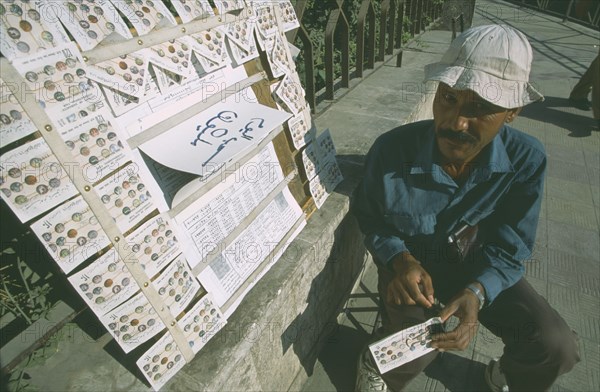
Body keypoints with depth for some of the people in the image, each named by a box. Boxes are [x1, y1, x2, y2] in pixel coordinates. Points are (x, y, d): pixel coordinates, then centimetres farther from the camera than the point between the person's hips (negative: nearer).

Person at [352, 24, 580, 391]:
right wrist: (401, 260, -26)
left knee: (557, 346, -11)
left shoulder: (526, 160, -21)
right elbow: (369, 216, -9)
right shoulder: (392, 150, -27)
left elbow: (508, 250, -12)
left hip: (477, 264, 3)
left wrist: (476, 292, -31)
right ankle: (377, 363, 14)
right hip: (408, 260, -2)